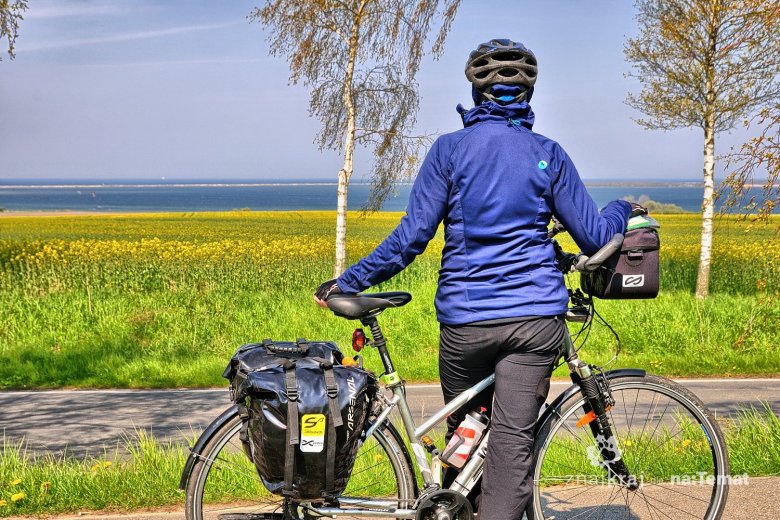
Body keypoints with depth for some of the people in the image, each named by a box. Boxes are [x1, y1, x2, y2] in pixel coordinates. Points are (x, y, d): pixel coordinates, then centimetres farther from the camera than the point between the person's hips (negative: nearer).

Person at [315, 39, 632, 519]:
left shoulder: (450, 150, 0)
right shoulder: (548, 155, 4)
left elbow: (412, 237, -5)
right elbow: (594, 238, 7)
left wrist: (348, 283, 3)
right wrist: (622, 210, 29)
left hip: (464, 320, 0)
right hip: (535, 318, 0)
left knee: (463, 431, 18)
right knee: (513, 441, -3)